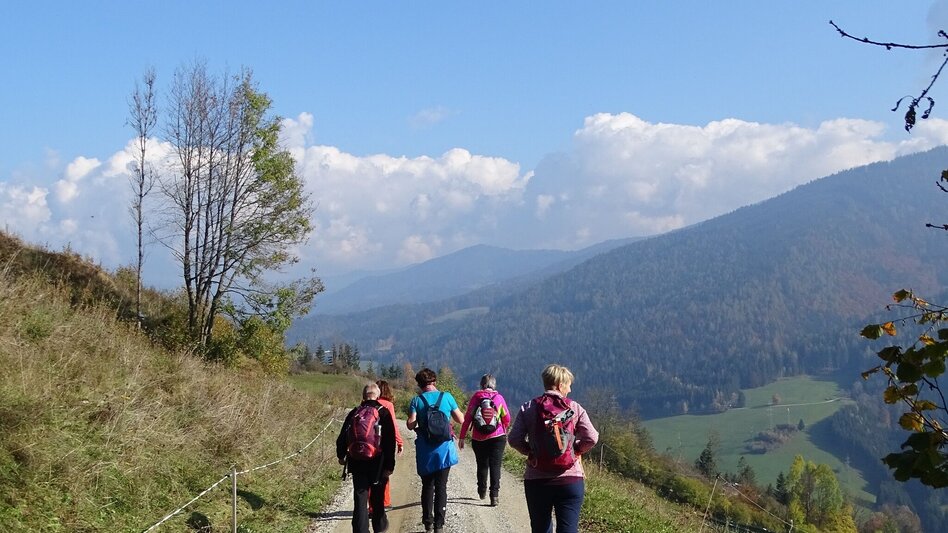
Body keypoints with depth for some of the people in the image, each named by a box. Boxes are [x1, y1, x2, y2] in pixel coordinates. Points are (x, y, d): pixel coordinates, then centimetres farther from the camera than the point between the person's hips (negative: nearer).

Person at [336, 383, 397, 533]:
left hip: (357, 463, 2)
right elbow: (390, 442, -12)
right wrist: (389, 466, -10)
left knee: (360, 499, 3)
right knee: (377, 498, 17)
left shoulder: (354, 413, 4)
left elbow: (342, 437, 10)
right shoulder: (383, 413, -5)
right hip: (377, 464, -1)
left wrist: (341, 455, 27)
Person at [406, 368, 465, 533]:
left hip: (425, 451, 0)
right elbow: (461, 419, 4)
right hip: (444, 449, 0)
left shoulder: (417, 400, -4)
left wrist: (419, 422, 9)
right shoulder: (446, 397, -2)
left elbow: (411, 425, -12)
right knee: (441, 487, 5)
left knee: (427, 486, 15)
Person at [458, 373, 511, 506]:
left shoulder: (476, 397, -2)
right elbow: (507, 419, 4)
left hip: (478, 439, 1)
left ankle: (482, 491, 32)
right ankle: (494, 495, -12)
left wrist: (462, 437, -1)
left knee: (482, 465, 17)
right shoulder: (499, 398, -2)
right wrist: (503, 431, 24)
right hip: (497, 438, -1)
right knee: (495, 466, -1)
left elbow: (467, 417, -5)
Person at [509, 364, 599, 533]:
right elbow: (591, 438, -8)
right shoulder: (574, 408, -2)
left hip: (536, 481, 2)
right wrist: (576, 450, 9)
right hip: (570, 479, -2)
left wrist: (530, 452, 10)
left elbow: (514, 439, -6)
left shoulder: (528, 408, 0)